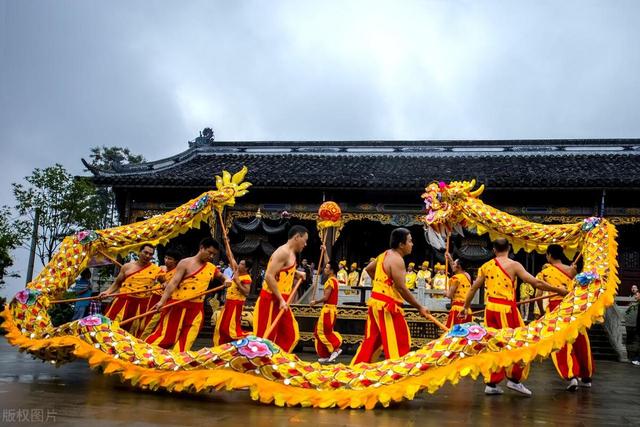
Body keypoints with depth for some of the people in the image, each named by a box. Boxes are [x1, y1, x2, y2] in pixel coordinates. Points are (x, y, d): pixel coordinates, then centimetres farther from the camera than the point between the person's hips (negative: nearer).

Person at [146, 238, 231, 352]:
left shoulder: (212, 268, 10)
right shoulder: (185, 263, -6)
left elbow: (222, 276, 29)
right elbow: (173, 283, -13)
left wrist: (227, 280, 4)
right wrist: (162, 301, -24)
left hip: (196, 308, 5)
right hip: (178, 305, -5)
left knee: (186, 340, 4)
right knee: (166, 335, -2)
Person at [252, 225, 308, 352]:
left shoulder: (291, 253, 14)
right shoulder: (284, 252, -16)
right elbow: (269, 276, -24)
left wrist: (296, 273, 19)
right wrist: (281, 299, -23)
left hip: (280, 301, 10)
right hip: (271, 301, -10)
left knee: (290, 336, 11)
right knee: (265, 337, -6)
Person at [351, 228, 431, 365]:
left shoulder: (385, 255, 12)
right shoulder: (397, 259, -17)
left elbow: (368, 269, 26)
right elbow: (401, 288, -21)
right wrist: (419, 307, -16)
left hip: (376, 302, 10)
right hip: (387, 305, -10)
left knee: (372, 340, 17)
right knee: (400, 342, -4)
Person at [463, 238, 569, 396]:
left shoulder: (486, 266, 9)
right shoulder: (513, 265, -4)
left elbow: (473, 289, 12)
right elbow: (536, 283, -8)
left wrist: (466, 307, 25)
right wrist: (559, 290, 2)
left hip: (490, 308, 5)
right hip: (506, 308, -5)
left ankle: (491, 383, 14)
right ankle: (514, 379, 10)